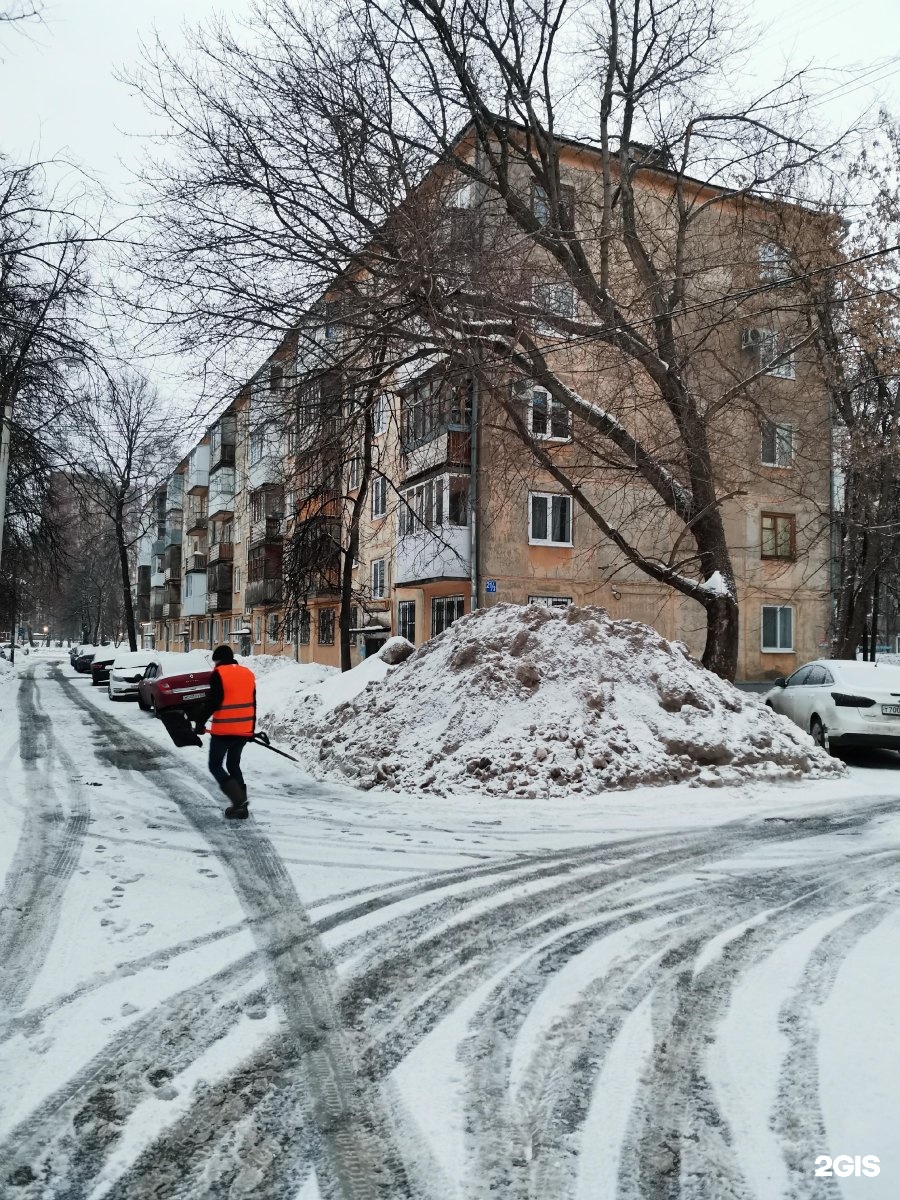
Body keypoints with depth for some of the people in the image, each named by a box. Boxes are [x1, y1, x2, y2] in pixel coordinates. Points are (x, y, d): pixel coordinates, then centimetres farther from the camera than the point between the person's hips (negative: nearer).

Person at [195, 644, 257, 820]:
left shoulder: (219, 674, -9)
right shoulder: (248, 673, 11)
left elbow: (212, 702, -14)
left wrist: (200, 723, -3)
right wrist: (252, 729, 23)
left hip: (224, 730, -6)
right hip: (244, 730, 6)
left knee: (215, 766, 6)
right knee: (234, 765, 18)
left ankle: (239, 800, -12)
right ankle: (241, 807, 15)